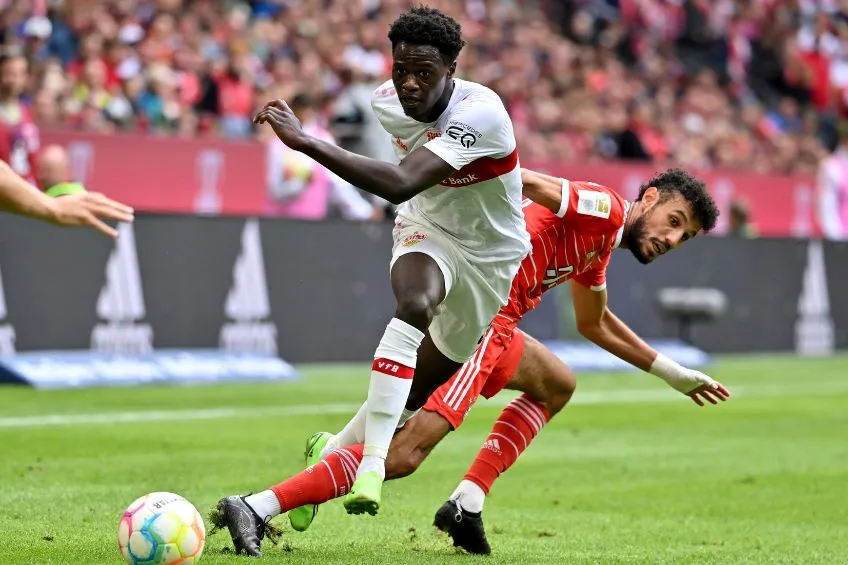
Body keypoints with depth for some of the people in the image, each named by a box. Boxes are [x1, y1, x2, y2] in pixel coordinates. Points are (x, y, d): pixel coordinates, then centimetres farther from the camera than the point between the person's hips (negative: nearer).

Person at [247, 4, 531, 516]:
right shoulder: (387, 101, -15)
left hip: (490, 255, -2)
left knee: (417, 395, 9)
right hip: (427, 229, 2)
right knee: (413, 305, -35)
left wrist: (304, 141, -52)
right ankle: (371, 458, -39)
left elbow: (400, 183, -48)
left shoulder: (481, 113, -36)